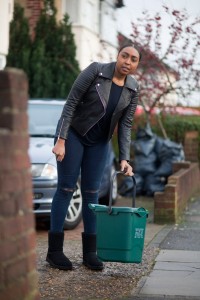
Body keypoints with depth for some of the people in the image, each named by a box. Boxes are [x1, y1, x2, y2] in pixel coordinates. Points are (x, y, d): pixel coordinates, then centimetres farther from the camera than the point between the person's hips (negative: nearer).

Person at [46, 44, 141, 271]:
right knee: (66, 189, -5)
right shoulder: (95, 71, -19)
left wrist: (124, 158, -13)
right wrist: (61, 140, -23)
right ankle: (54, 251, 0)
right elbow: (70, 103, -18)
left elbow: (125, 125, -3)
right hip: (73, 132, -4)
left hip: (99, 141, 4)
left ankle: (89, 252, 9)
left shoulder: (132, 89, -5)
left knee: (91, 193, 4)